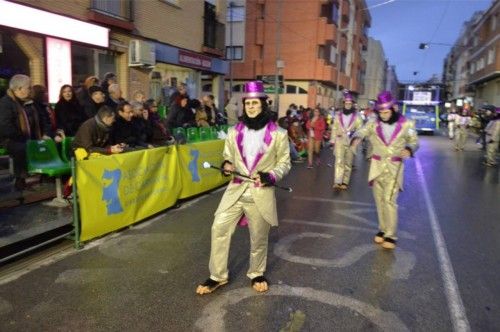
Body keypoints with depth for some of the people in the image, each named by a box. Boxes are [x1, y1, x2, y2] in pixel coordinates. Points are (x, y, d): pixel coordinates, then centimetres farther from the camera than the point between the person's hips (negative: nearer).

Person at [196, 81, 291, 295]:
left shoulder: (278, 134, -2)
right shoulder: (235, 132, 6)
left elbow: (284, 163, 3)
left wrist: (270, 176, -17)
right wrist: (226, 165, -10)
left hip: (261, 193, -2)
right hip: (236, 189, 2)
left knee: (259, 237, 10)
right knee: (219, 228, -5)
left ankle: (256, 274, 36)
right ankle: (217, 276, 14)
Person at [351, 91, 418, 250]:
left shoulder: (406, 124, -4)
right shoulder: (374, 123, -1)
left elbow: (415, 141, 3)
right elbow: (361, 131, -16)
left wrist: (409, 149, -20)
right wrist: (356, 138, -40)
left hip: (394, 167, -3)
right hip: (377, 166, 3)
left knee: (389, 200, -12)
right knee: (379, 200, 11)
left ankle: (391, 235, -3)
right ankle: (383, 229, 26)